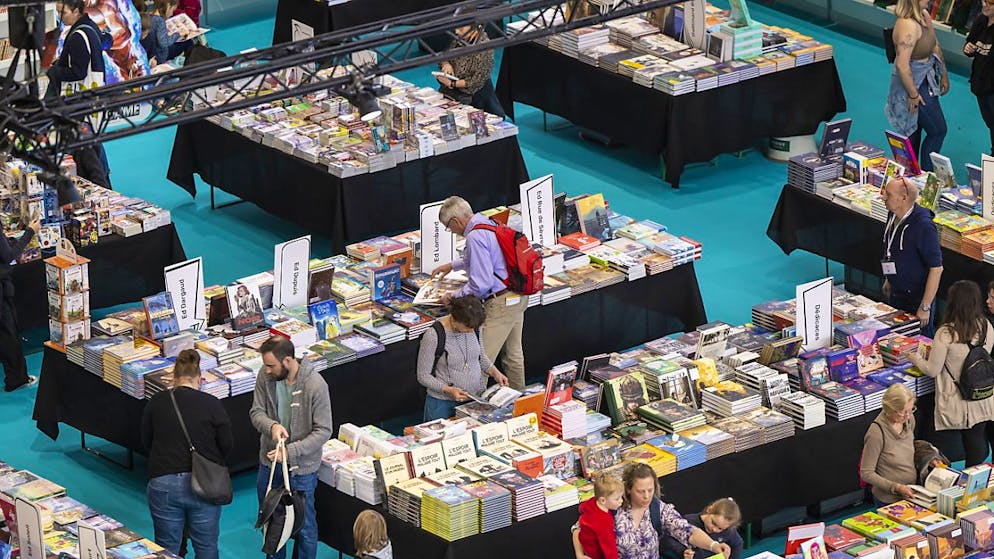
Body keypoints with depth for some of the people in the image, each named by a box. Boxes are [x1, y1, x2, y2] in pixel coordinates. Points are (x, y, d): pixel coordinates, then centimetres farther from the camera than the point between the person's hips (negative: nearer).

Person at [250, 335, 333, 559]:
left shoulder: (315, 385, -25)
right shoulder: (265, 377, -11)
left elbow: (323, 431, -20)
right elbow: (256, 412, -5)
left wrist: (290, 452, -28)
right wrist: (271, 426, -28)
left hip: (301, 467, -5)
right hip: (269, 462, 5)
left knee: (304, 524, 11)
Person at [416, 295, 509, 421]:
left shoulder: (473, 327, -4)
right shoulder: (433, 336, -20)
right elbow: (423, 376, -13)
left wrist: (494, 372, -1)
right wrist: (448, 390, -24)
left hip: (476, 399, 4)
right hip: (444, 404, -4)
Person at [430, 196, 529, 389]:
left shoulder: (475, 237, -20)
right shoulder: (488, 223, 10)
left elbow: (481, 284, -23)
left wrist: (453, 297, -10)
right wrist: (452, 266, 40)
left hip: (500, 303, -10)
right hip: (518, 297, 10)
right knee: (513, 355, 21)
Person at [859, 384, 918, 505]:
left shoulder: (909, 419, 0)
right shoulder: (876, 433, -21)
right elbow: (866, 473, -14)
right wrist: (896, 487, -20)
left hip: (911, 494, 6)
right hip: (889, 499, -6)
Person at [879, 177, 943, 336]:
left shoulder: (923, 226, -28)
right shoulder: (893, 215, -1)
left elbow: (936, 268, -26)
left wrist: (925, 307, -25)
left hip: (916, 298, -8)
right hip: (896, 293, 8)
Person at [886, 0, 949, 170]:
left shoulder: (925, 16, 1)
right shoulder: (907, 25, -30)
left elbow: (935, 47, 15)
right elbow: (902, 65, -31)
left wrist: (944, 75, 17)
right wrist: (913, 95, -24)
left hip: (927, 78, 9)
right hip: (912, 83, -9)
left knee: (915, 131, 19)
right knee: (938, 131, 0)